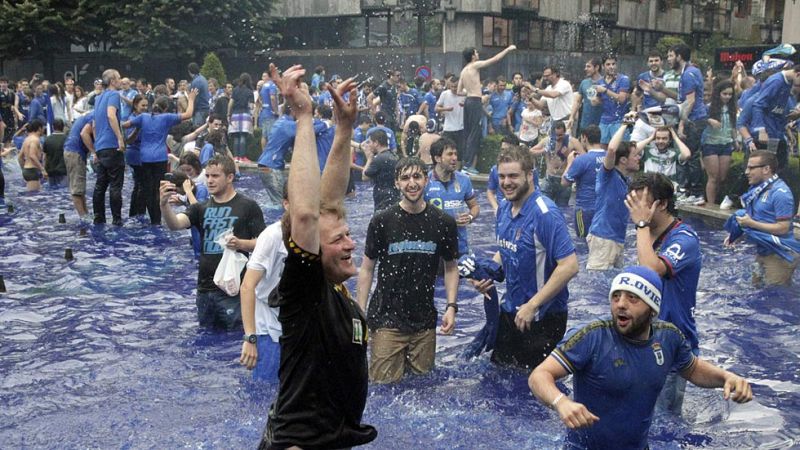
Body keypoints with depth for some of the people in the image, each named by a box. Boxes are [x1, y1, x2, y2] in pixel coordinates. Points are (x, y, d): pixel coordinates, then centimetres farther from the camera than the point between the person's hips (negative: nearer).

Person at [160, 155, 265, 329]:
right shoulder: (201, 208, 10)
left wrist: (241, 244, -22)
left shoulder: (248, 207, -3)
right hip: (205, 288, 5)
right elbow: (175, 224, -8)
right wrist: (164, 204, -27)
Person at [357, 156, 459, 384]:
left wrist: (451, 307, -2)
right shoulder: (382, 221, -5)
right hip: (387, 319, -2)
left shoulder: (443, 222, 0)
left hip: (425, 321, 2)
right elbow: (367, 269, 1)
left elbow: (451, 267, 10)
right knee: (384, 383, -2)